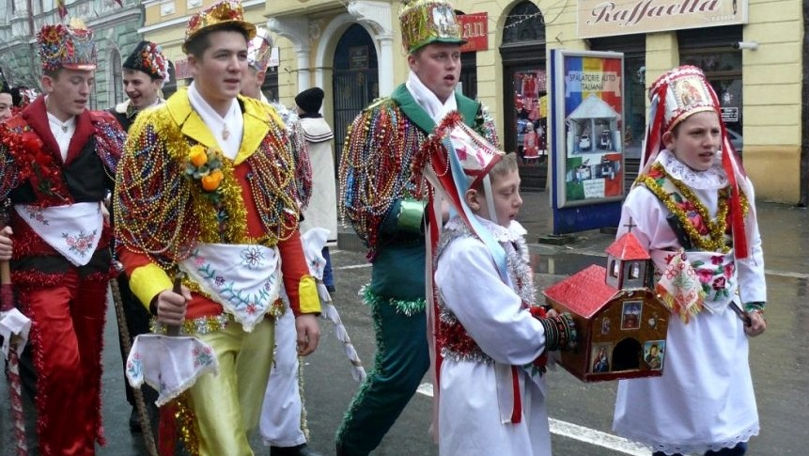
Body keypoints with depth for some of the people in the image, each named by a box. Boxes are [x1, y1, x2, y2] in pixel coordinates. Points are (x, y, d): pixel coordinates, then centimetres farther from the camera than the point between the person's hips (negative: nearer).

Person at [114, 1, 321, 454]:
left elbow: (287, 223, 10)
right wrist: (156, 293, -25)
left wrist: (305, 303, 6)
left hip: (262, 307, 5)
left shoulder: (267, 125, 7)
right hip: (199, 314, -5)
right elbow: (133, 234, -6)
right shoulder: (159, 130, -7)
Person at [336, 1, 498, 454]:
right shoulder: (380, 119, -5)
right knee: (400, 372, 1)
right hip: (409, 262, -5)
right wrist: (423, 215, -18)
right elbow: (356, 201, -8)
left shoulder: (478, 117, 10)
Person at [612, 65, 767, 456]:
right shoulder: (648, 194, -16)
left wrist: (754, 303, 12)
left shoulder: (736, 186, 1)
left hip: (725, 321, 5)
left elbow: (749, 249, 13)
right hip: (672, 322, -5)